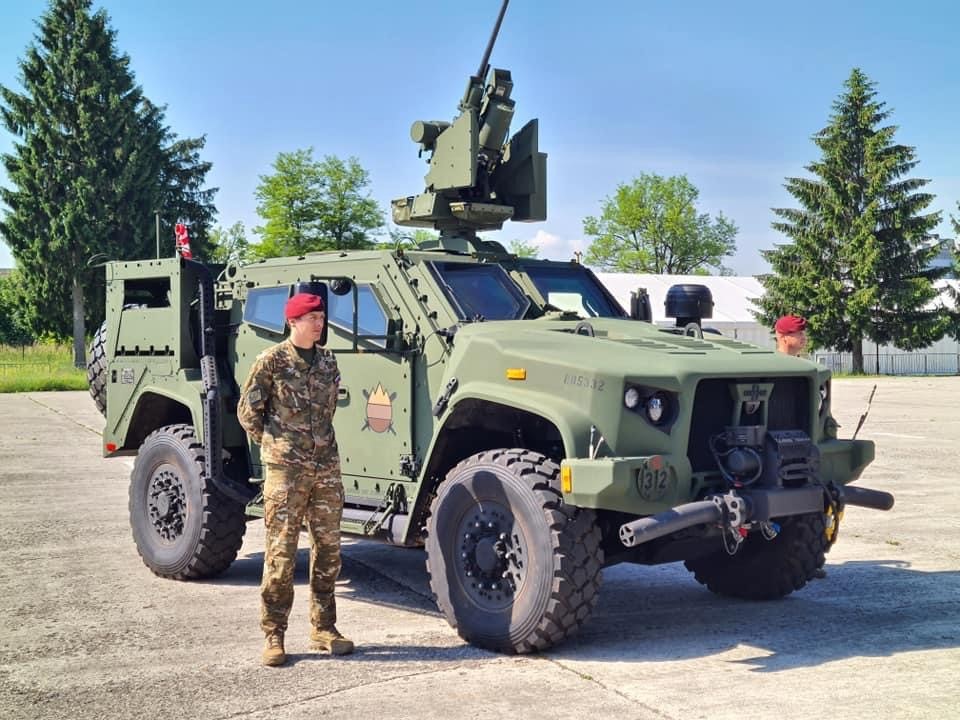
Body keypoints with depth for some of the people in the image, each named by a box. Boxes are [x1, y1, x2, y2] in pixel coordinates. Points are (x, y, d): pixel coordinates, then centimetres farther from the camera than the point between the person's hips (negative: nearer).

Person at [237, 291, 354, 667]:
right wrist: (276, 446, 3)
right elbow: (248, 411, 0)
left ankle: (324, 628, 19)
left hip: (326, 467, 5)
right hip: (286, 469, -5)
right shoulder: (272, 361, -5)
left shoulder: (327, 361, 11)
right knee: (281, 552, -3)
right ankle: (274, 635, 4)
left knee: (328, 548, 8)